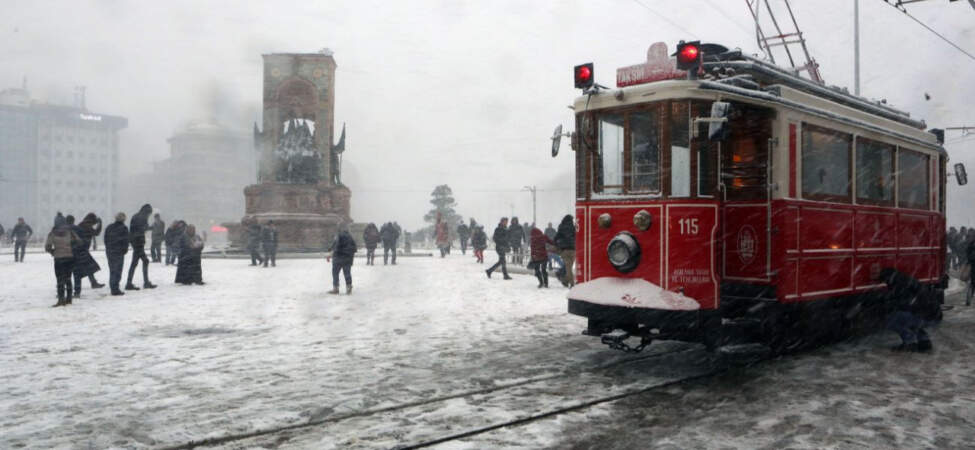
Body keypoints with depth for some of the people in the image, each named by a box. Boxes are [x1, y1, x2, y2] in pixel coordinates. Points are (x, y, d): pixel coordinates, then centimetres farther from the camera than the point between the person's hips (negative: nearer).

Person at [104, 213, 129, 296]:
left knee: (112, 271, 14)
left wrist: (108, 249, 17)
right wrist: (125, 249, 4)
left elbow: (106, 240, 11)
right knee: (118, 271, -4)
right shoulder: (124, 228, -8)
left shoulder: (108, 227, 10)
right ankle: (115, 289, -8)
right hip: (119, 252, -6)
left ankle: (113, 289, 17)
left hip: (109, 252, 6)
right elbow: (125, 241, -10)